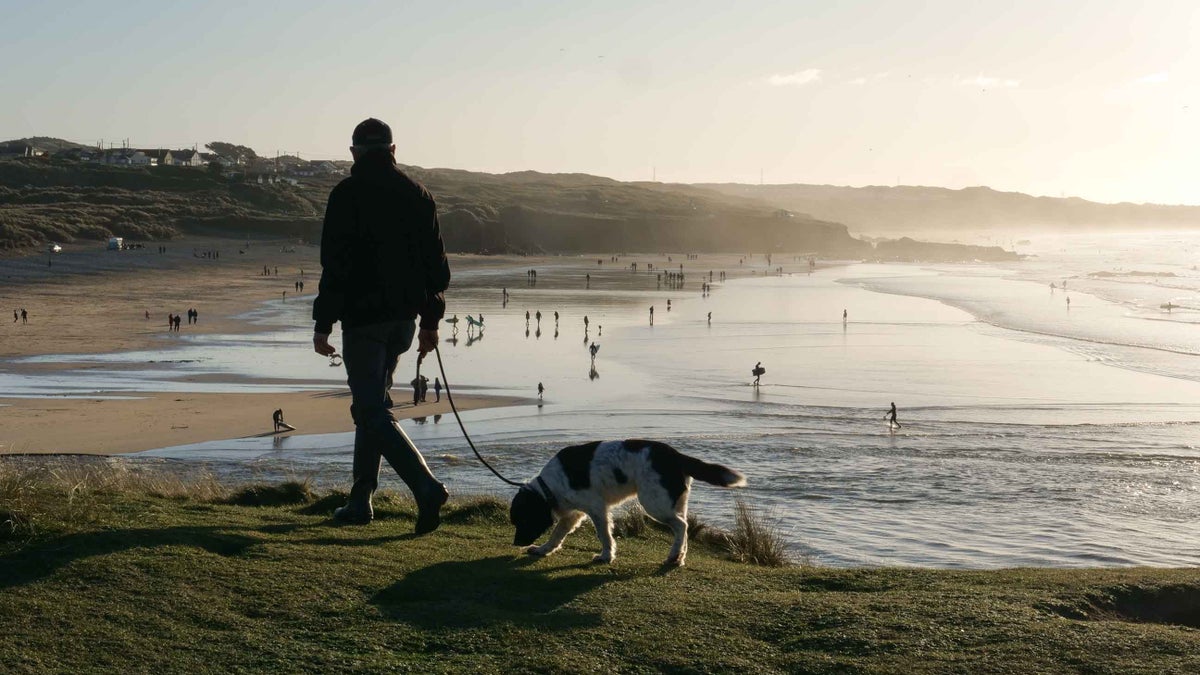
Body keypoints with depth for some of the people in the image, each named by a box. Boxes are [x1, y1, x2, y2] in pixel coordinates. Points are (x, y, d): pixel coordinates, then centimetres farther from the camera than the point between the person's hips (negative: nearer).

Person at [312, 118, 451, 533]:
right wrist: (431, 321, 17)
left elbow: (336, 263, -14)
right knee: (371, 404, 17)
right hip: (404, 318, 7)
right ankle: (360, 501, 20)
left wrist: (323, 324, -10)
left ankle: (427, 487, -22)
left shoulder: (347, 195, -9)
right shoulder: (417, 195, 9)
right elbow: (436, 262, 10)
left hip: (363, 316, -6)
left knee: (372, 412, -6)